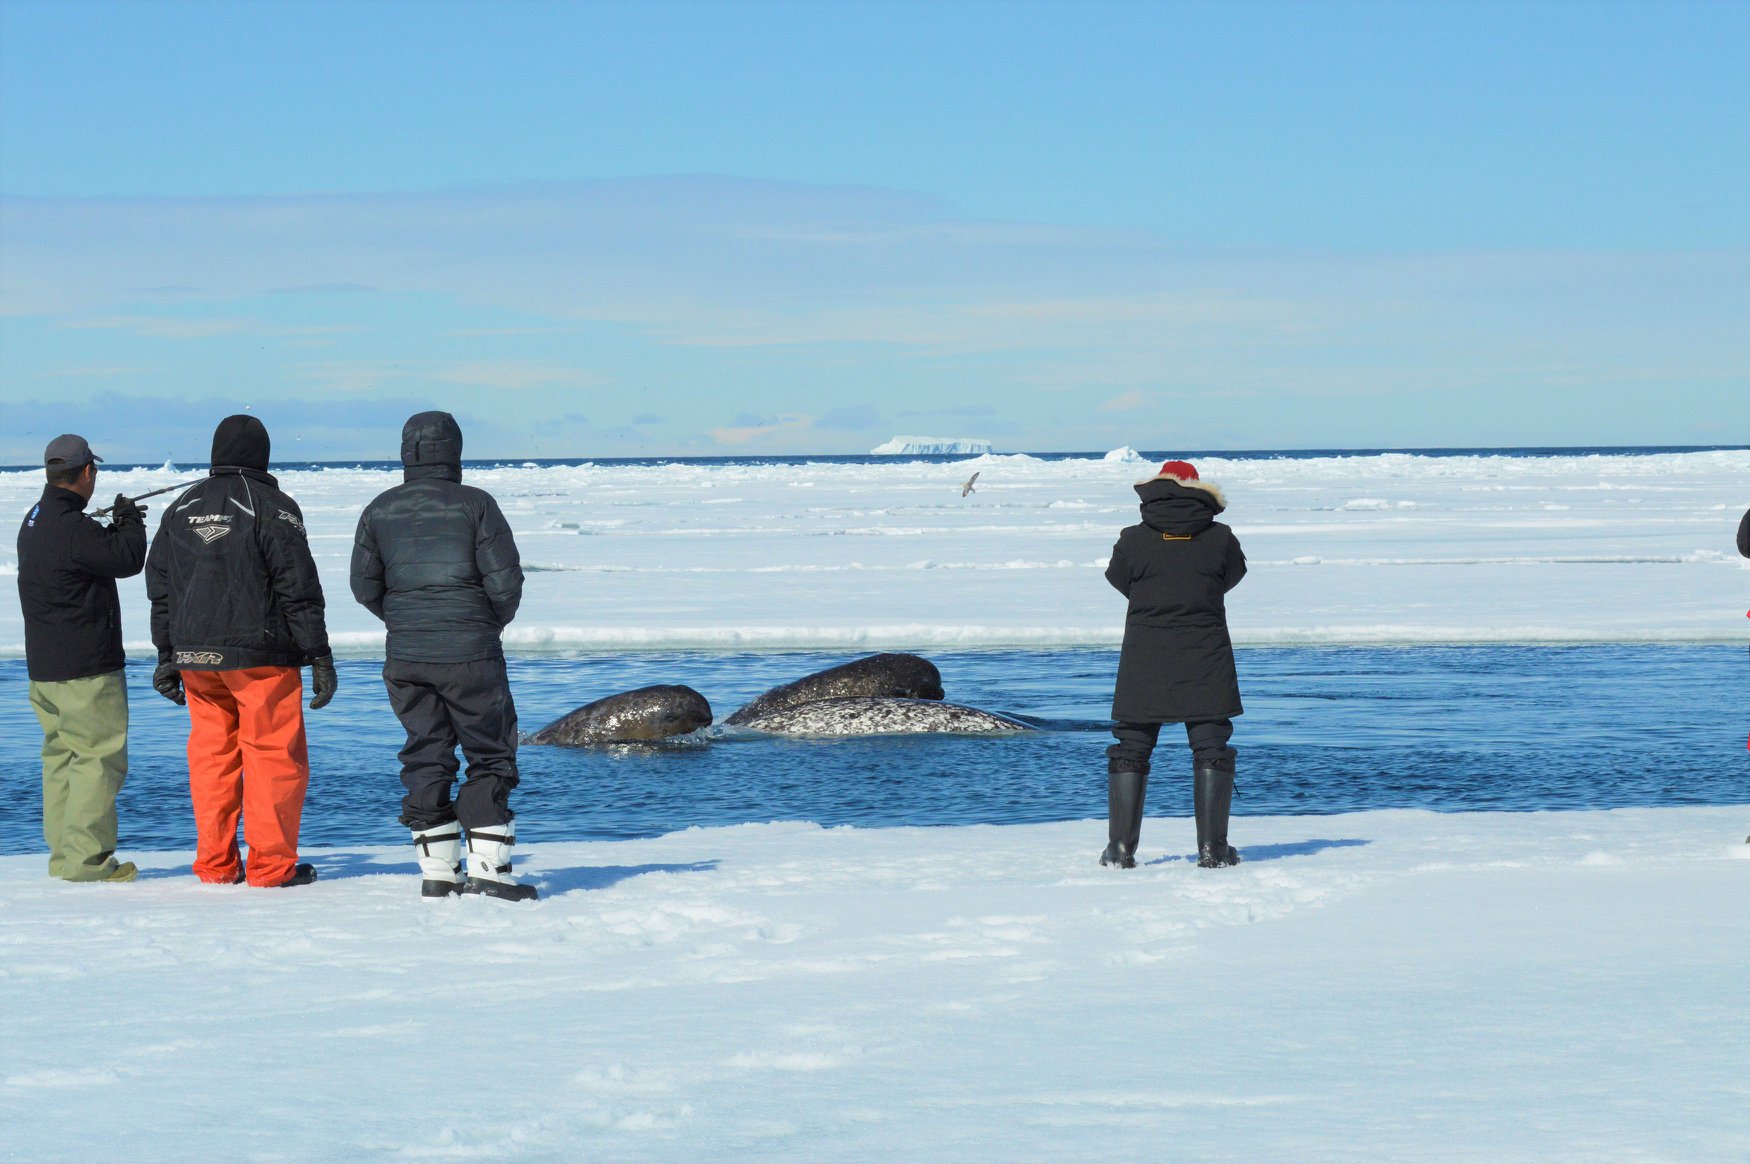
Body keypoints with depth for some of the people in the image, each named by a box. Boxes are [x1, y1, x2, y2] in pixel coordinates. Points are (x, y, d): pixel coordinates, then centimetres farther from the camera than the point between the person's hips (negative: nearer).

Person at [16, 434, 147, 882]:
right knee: (99, 757, -5)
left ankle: (63, 853, 17)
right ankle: (85, 858, -7)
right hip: (86, 668, -10)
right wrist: (131, 522, 4)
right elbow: (129, 559, -13)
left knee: (61, 754, 14)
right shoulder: (73, 528, -20)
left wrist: (118, 525, 18)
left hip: (43, 667, 10)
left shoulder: (34, 522, 11)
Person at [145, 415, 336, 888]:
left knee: (211, 755, 10)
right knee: (275, 754, 0)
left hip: (194, 655, 5)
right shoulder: (272, 507, -7)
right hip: (261, 654, -5)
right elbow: (299, 589, -9)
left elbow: (160, 589, 14)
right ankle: (271, 863, -1)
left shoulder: (181, 508, 10)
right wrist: (319, 658, -6)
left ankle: (215, 864, 11)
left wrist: (167, 656, 20)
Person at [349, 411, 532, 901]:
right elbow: (505, 580, -9)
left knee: (425, 756, 10)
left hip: (405, 657, 4)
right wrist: (494, 622, 10)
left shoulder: (380, 510, 4)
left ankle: (437, 873, 9)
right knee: (490, 756, 4)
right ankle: (488, 870, -3)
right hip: (470, 653, -4)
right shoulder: (475, 504, -7)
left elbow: (365, 586, 7)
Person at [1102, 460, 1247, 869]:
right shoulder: (1220, 539, -3)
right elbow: (1233, 575, 14)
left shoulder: (1133, 541, -4)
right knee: (1211, 749, 4)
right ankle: (1212, 848, -1)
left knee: (1132, 748, 7)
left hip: (1144, 663, 0)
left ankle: (1120, 847, 5)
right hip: (1206, 663, 0)